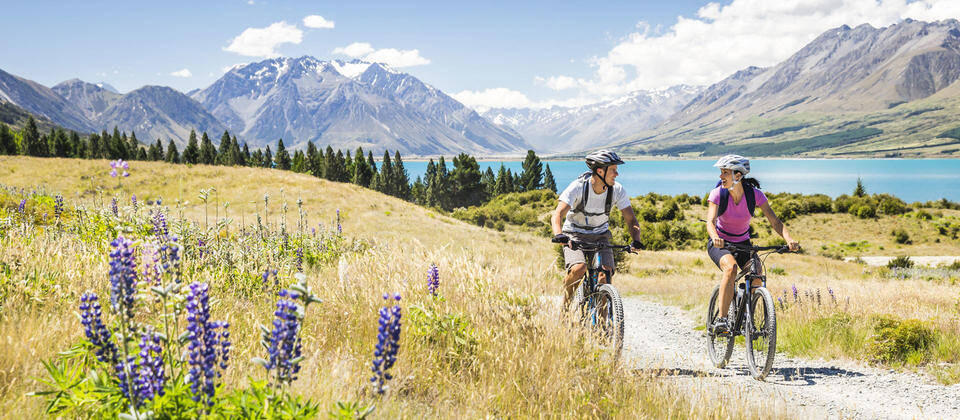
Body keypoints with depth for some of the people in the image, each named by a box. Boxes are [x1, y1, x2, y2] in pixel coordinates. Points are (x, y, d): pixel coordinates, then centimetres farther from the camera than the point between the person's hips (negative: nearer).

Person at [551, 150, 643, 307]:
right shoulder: (578, 187, -24)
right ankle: (566, 304, -3)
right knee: (579, 268, -30)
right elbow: (557, 215, -32)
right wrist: (559, 235, -52)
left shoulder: (617, 190, -13)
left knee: (606, 273, -21)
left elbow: (630, 219, -12)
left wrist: (636, 241, -32)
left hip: (600, 236, 3)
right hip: (575, 236, -3)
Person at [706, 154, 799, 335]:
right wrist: (715, 238, -53)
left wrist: (789, 240, -38)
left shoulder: (755, 194, -16)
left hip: (743, 243, 3)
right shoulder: (717, 194, -19)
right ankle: (721, 320, -33)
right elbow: (710, 221, -31)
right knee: (731, 267, -33)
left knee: (757, 277, -18)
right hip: (719, 244, -3)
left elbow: (775, 221, -20)